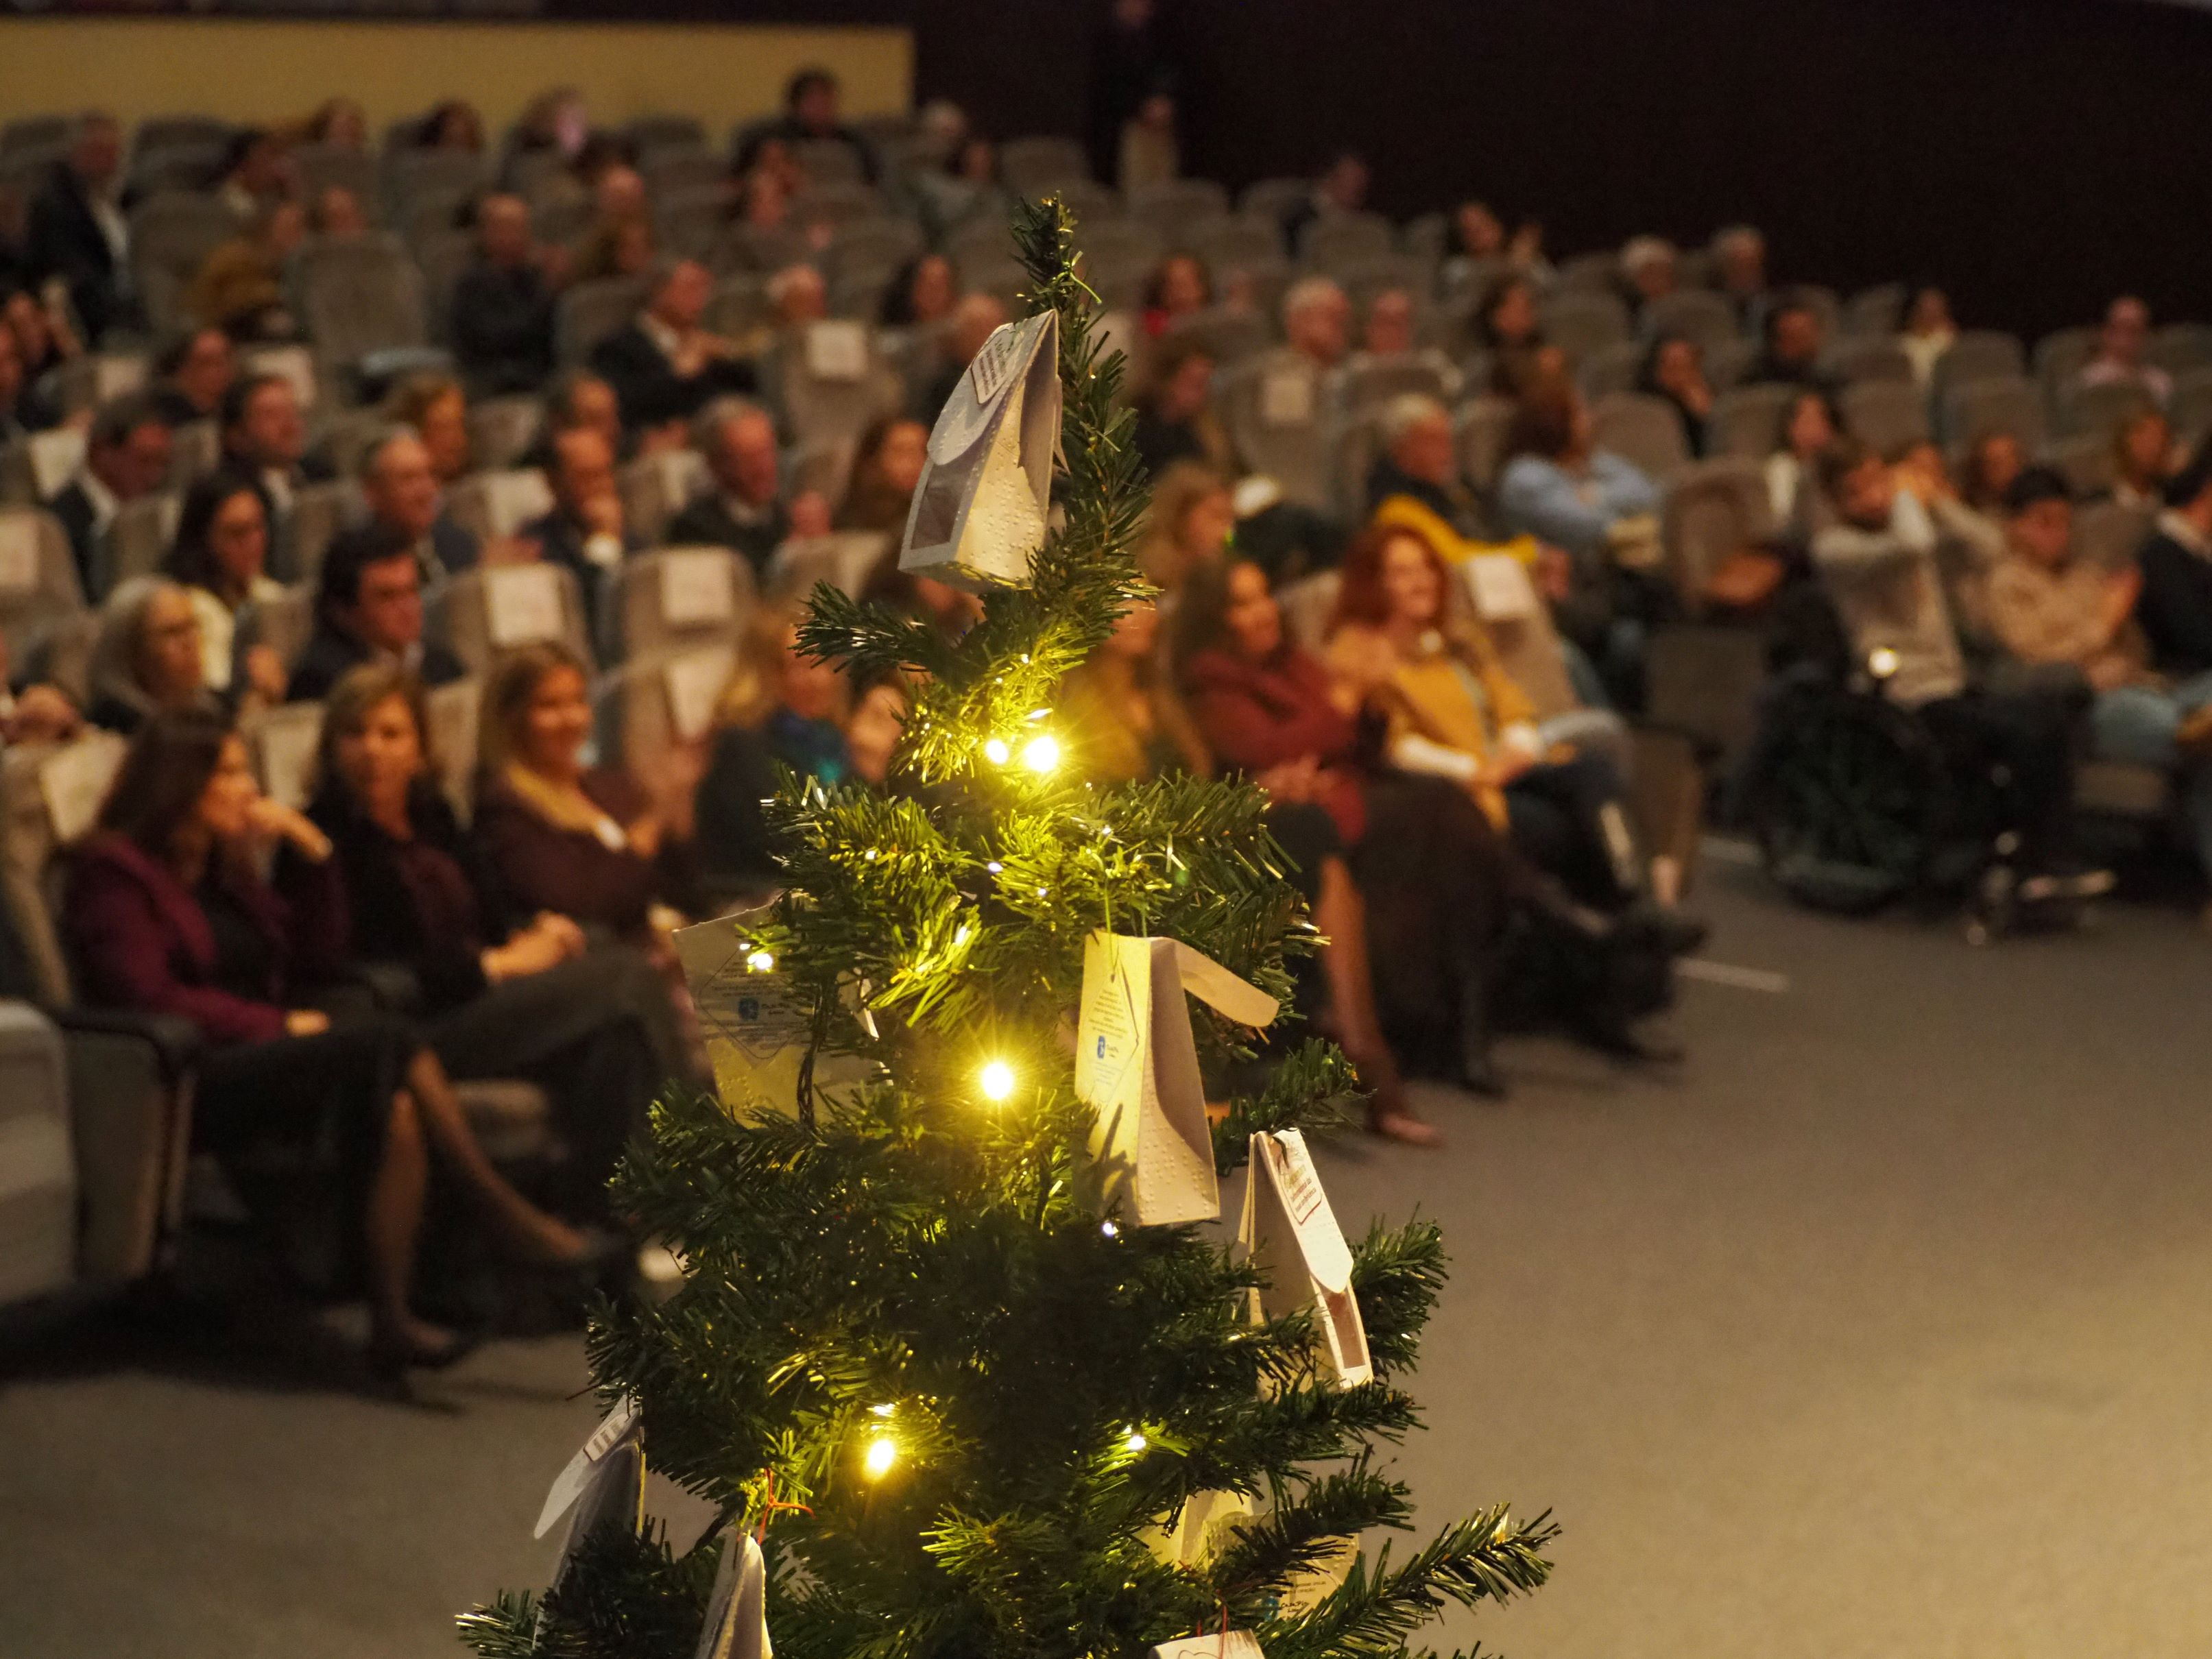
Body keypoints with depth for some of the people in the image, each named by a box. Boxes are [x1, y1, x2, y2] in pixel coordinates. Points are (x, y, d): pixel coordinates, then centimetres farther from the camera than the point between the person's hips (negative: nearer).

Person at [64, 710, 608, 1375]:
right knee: (380, 1042, -29)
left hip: (254, 1054, 7)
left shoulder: (222, 868, 23)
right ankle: (505, 1214, -27)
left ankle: (395, 1315, -39)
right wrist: (279, 1025, -15)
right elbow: (145, 997, -13)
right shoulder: (114, 869, 0)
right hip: (182, 1082, -7)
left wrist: (314, 851, 11)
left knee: (394, 1107, -28)